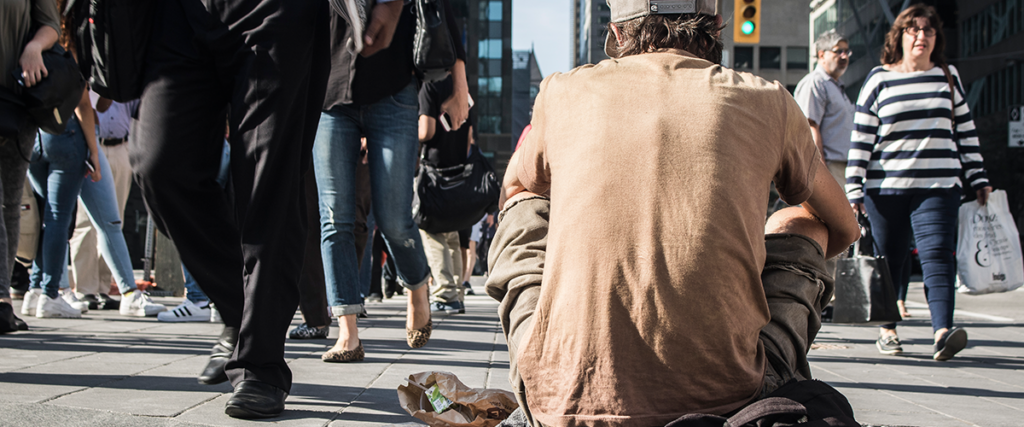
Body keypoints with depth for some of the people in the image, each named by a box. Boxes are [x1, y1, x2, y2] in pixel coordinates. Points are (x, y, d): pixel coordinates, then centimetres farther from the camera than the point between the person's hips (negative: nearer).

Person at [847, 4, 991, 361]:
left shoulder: (948, 77, 13)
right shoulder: (879, 80, 5)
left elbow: (965, 130, 16)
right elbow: (861, 136, 3)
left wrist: (978, 178, 11)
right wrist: (854, 189, -3)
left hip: (939, 185, 1)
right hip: (886, 187, -1)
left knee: (937, 253, -15)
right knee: (889, 260, 6)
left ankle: (943, 332, -26)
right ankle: (887, 330, 22)